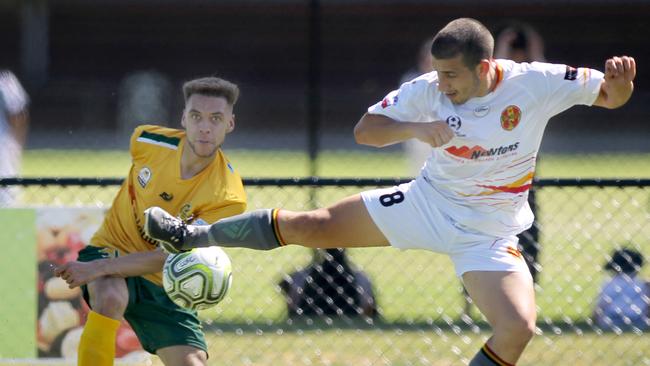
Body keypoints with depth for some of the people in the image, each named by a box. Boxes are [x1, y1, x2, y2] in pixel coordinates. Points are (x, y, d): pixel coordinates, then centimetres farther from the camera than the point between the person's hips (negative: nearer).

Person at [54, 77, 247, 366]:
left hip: (163, 287, 0)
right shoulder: (147, 141, -14)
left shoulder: (228, 198, -23)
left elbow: (167, 257, -26)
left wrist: (97, 269, -33)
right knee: (109, 298, -35)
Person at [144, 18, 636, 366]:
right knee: (312, 226, -4)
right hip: (428, 202, 2)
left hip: (489, 232, -1)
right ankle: (193, 236, 12)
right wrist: (415, 129, -27)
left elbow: (610, 97, -14)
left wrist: (619, 81, -39)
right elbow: (364, 131, -8)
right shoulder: (428, 91, -13)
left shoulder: (535, 84, -20)